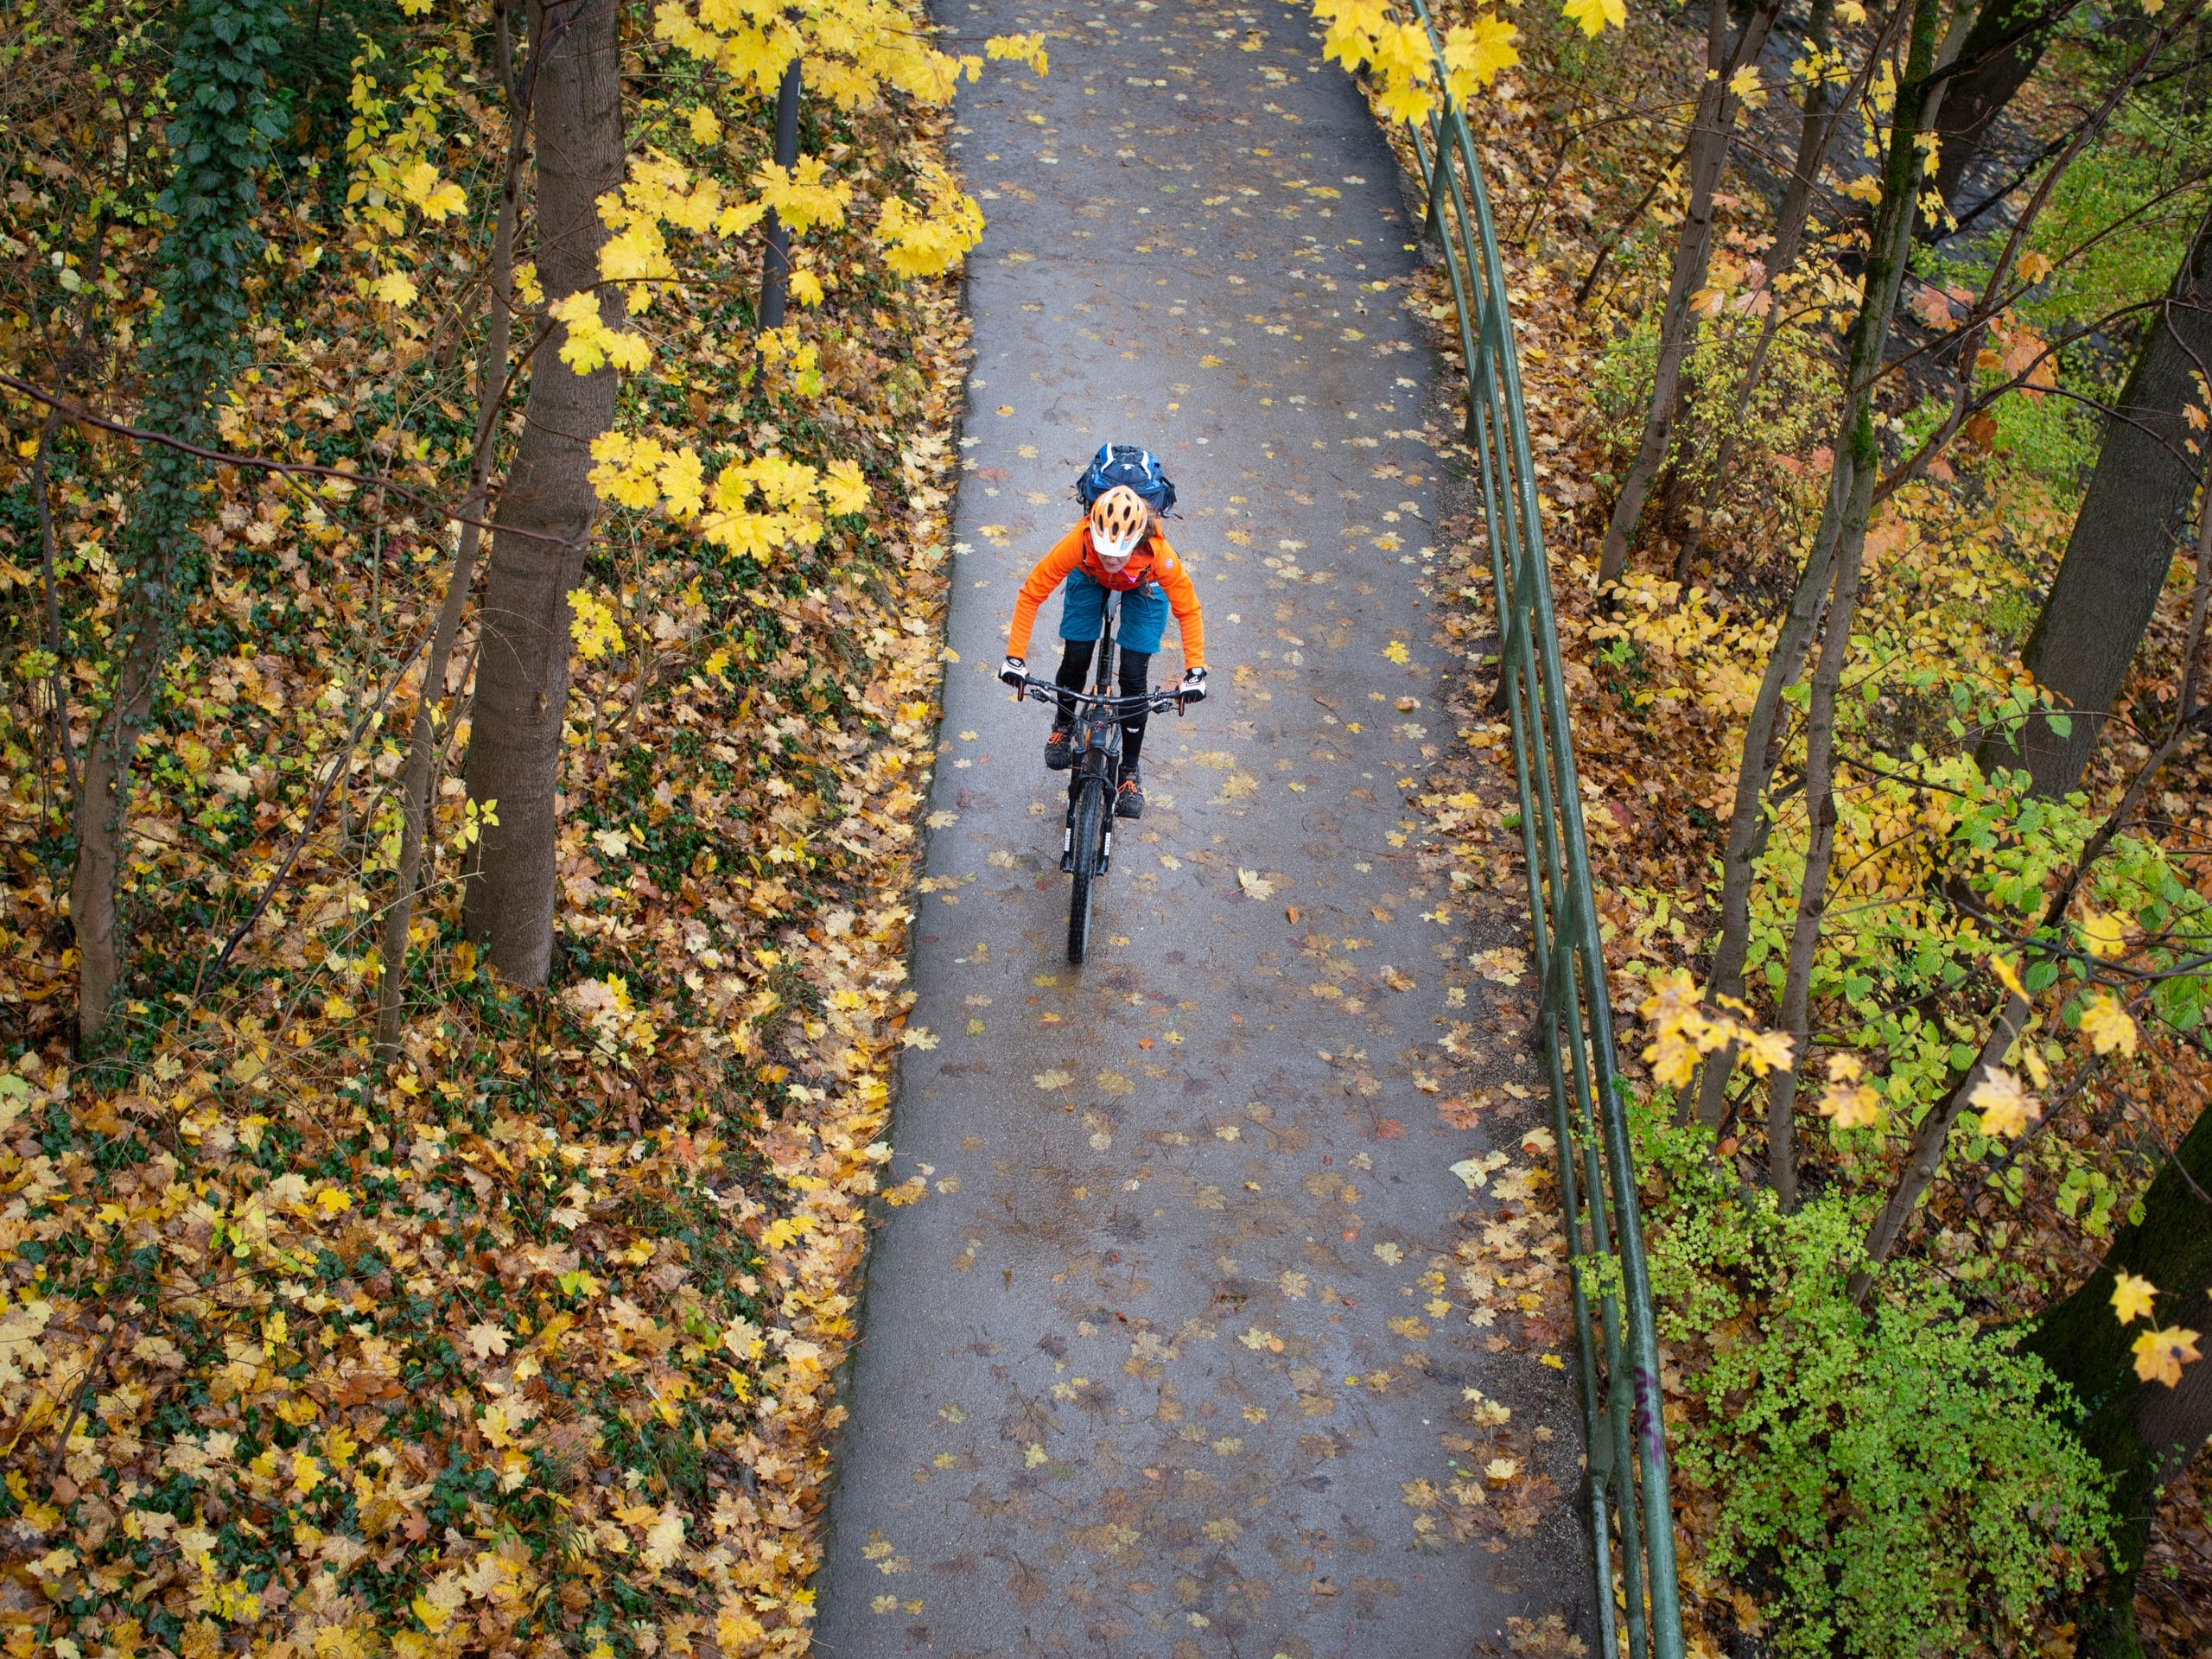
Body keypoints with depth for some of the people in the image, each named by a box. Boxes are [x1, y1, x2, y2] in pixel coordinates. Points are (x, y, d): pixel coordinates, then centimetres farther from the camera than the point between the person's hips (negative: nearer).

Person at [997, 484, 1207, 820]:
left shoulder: (1158, 554, -42)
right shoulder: (1078, 542, -42)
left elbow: (1188, 610, -28)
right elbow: (1031, 594, -31)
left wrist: (1195, 672, -34)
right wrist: (1015, 657, -34)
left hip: (1142, 588, -1)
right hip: (1089, 579, 1)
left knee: (1134, 676, -7)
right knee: (1075, 659, -7)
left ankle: (1130, 773, 9)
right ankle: (1063, 724, 28)